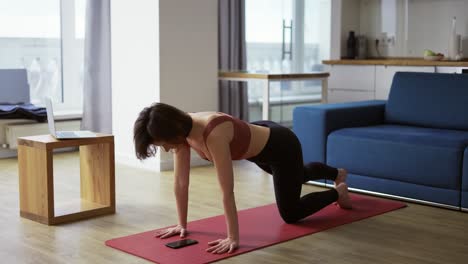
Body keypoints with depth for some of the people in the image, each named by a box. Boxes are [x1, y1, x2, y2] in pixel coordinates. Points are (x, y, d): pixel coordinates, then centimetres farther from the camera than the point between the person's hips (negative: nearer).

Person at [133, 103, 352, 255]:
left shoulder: (213, 135, -44)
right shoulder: (182, 131, -20)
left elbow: (227, 192, -42)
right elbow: (180, 182, -13)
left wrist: (233, 238, -38)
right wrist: (182, 224, -9)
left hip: (281, 146, -8)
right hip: (260, 138, 8)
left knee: (290, 214, 8)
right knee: (299, 176, 37)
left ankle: (338, 191, 33)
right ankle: (337, 173, 68)